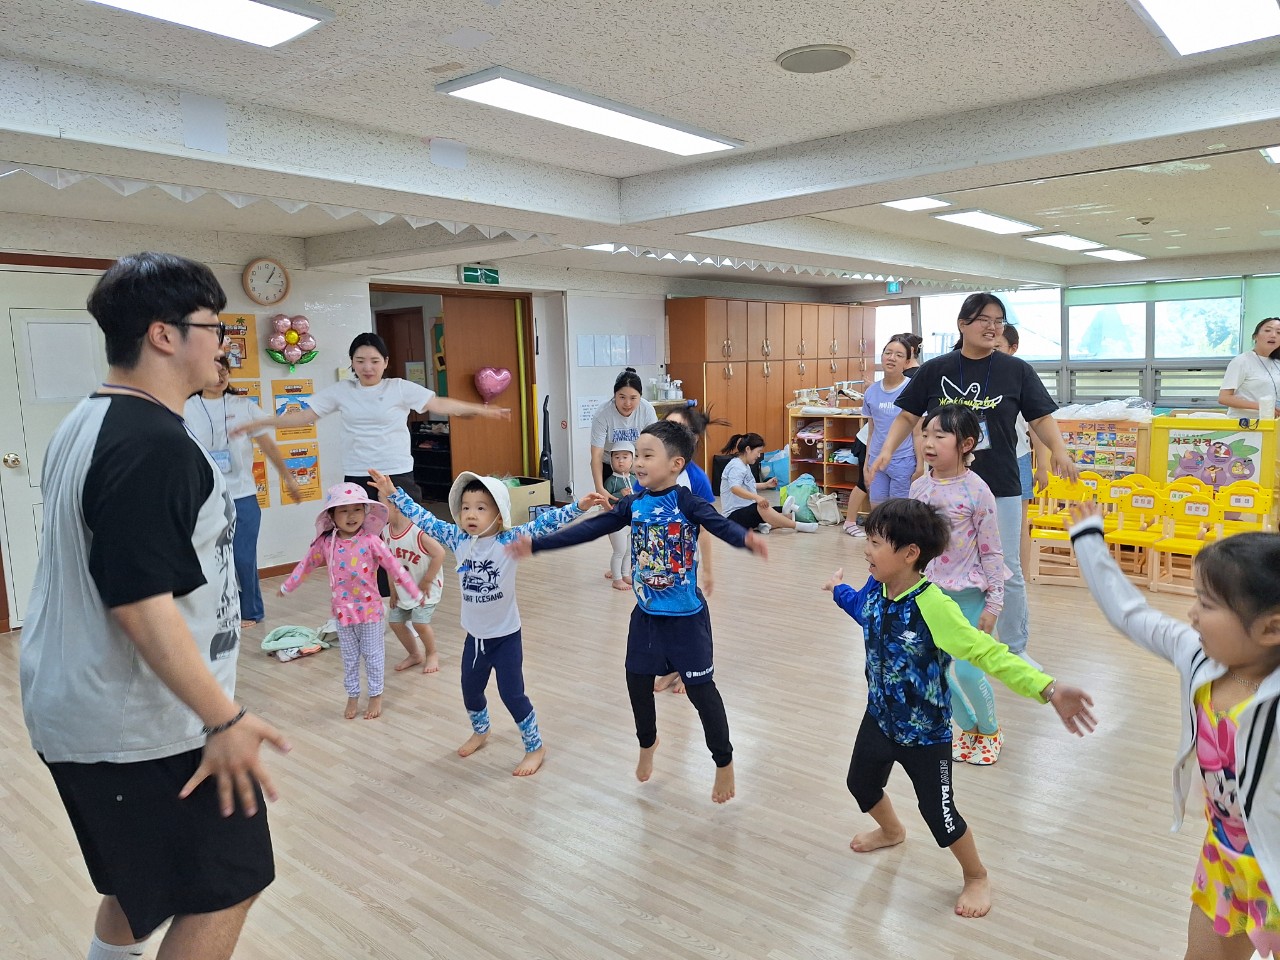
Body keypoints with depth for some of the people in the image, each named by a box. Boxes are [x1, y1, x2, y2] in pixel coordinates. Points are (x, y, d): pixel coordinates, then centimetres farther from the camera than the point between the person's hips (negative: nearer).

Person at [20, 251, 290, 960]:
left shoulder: (85, 424, 9)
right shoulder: (154, 444, -24)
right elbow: (139, 603, -29)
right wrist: (224, 718, -24)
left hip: (76, 709, 10)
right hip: (142, 726, -10)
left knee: (142, 881, 26)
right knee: (225, 888, 5)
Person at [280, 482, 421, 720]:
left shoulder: (370, 540, -15)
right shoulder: (325, 543, -6)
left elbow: (393, 566, -12)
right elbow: (306, 565, 9)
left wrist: (414, 591, -11)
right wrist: (287, 586, 17)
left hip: (369, 609, -3)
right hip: (342, 610, 3)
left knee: (373, 654, 11)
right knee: (349, 657, 16)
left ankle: (376, 696, 27)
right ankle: (352, 696, 32)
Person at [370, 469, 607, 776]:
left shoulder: (509, 540, -19)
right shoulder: (457, 539, -7)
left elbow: (544, 523, -29)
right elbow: (424, 519, 0)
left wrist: (579, 506, -39)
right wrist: (393, 493, 0)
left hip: (506, 635, -5)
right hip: (474, 635, 5)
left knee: (512, 694, 3)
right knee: (470, 690, 22)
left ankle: (536, 747, 24)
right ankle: (480, 731, 52)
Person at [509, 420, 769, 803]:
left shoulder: (685, 501, -18)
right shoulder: (634, 504, -2)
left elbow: (720, 524, -34)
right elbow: (589, 529, 0)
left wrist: (746, 539, -58)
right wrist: (537, 544, -3)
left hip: (686, 616, -5)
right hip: (646, 613, 6)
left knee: (700, 689, 4)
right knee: (638, 680, 17)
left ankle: (724, 763, 26)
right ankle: (647, 742, 46)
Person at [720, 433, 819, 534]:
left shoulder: (745, 466, 15)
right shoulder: (736, 466, -16)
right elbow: (735, 489, -33)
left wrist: (765, 485, 21)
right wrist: (757, 497, -45)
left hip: (746, 511, 10)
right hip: (734, 515, -10)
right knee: (762, 508, -38)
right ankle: (797, 526, -33)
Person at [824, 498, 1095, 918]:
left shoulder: (931, 605, -34)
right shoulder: (875, 589, -12)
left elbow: (986, 652, -37)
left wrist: (1047, 689, -48)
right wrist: (838, 590, 36)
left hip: (925, 731, -7)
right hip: (880, 717, 7)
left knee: (938, 813, 6)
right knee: (861, 784, 26)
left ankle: (977, 877, 37)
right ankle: (891, 830, 60)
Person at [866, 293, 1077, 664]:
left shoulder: (1017, 370, -1)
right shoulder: (935, 369, -1)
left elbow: (1041, 417, 1)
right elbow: (908, 415, 4)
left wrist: (1058, 449, -17)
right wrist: (886, 450, -9)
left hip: (1000, 487, 0)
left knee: (1007, 571, 6)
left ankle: (1015, 647, 24)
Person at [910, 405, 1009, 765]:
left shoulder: (976, 490, -16)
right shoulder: (919, 487, -1)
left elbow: (991, 550, -11)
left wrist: (993, 603, -10)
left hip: (967, 594, -5)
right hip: (928, 592, 5)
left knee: (967, 671, -3)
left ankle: (991, 730, 26)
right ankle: (968, 728, 32)